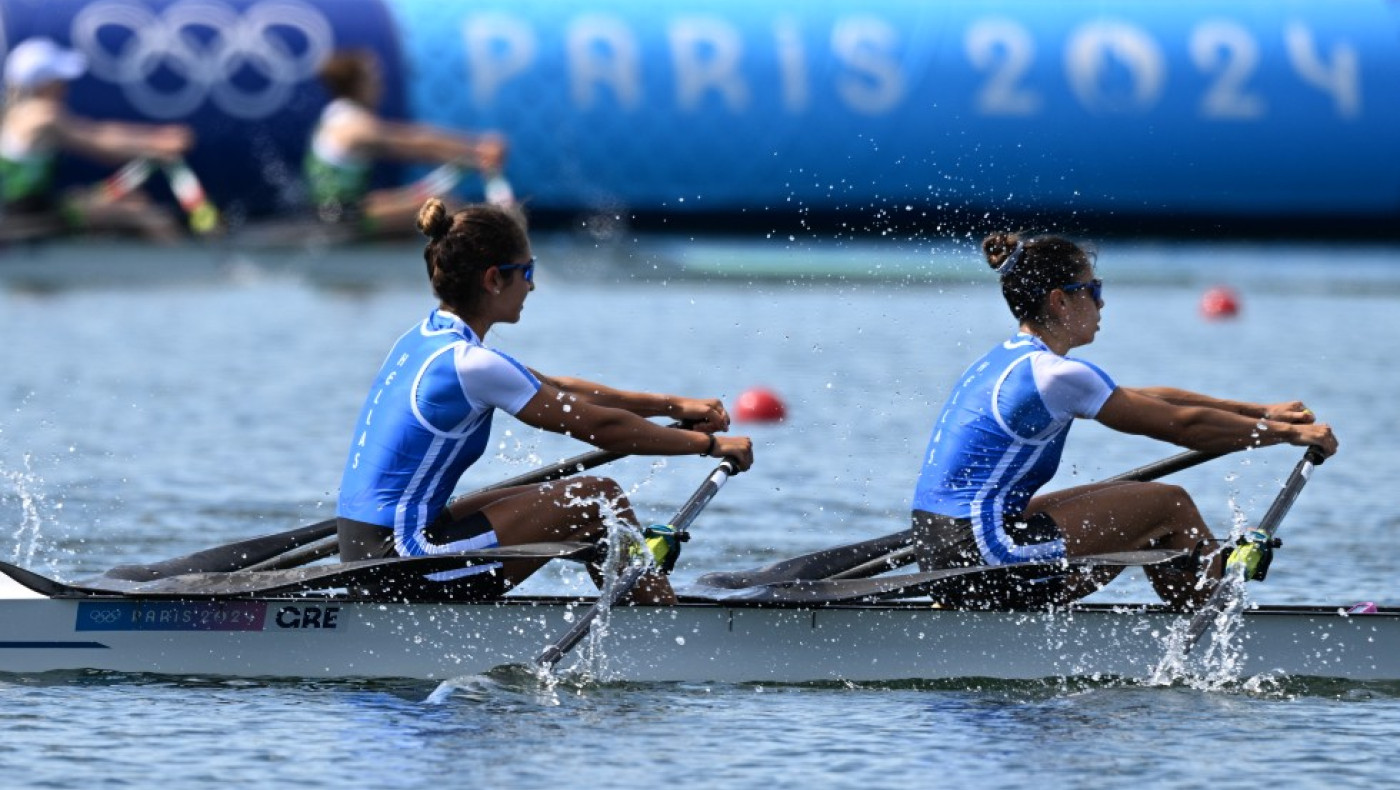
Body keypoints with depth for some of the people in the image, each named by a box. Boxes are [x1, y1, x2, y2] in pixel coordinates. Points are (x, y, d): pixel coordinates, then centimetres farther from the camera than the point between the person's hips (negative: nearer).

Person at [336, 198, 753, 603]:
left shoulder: (427, 338, 12)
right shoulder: (470, 364, -17)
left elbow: (557, 390, 20)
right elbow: (599, 426, -11)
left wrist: (673, 406, 18)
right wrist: (709, 443, -1)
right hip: (405, 567, -10)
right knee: (600, 498, -4)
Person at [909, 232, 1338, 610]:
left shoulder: (1009, 360, 17)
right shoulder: (1054, 375, -13)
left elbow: (1151, 401, 21)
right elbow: (1182, 426, -8)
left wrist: (1262, 412, 21)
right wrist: (1289, 433, 3)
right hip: (981, 562, -10)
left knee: (1138, 503, 20)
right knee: (1170, 506, 2)